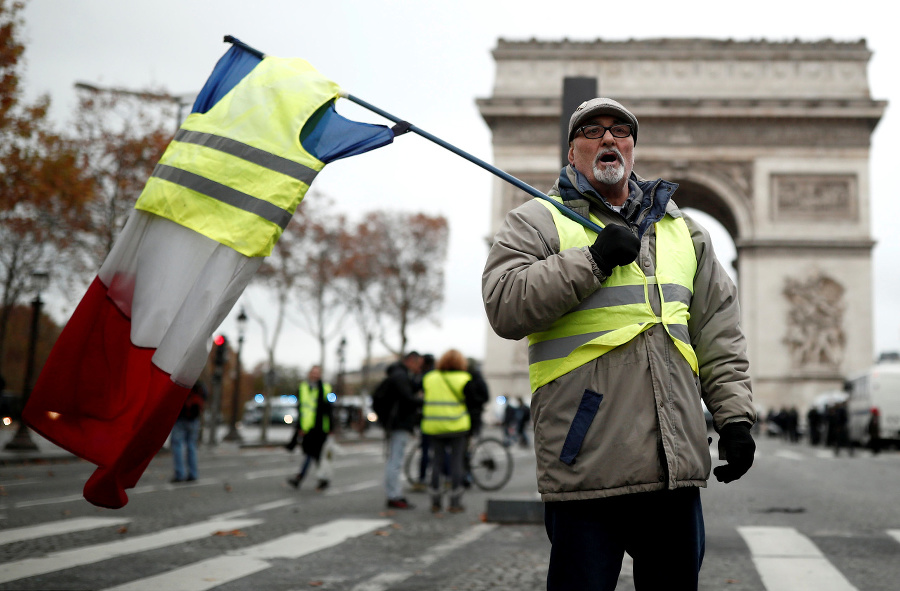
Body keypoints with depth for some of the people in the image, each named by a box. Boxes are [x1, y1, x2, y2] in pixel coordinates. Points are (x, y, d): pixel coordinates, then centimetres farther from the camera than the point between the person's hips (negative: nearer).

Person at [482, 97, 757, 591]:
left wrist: (734, 416, 7)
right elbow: (505, 308, -11)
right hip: (587, 466, -4)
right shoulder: (538, 221, 5)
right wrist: (592, 260, -14)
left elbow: (718, 333, 17)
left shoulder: (682, 229, 20)